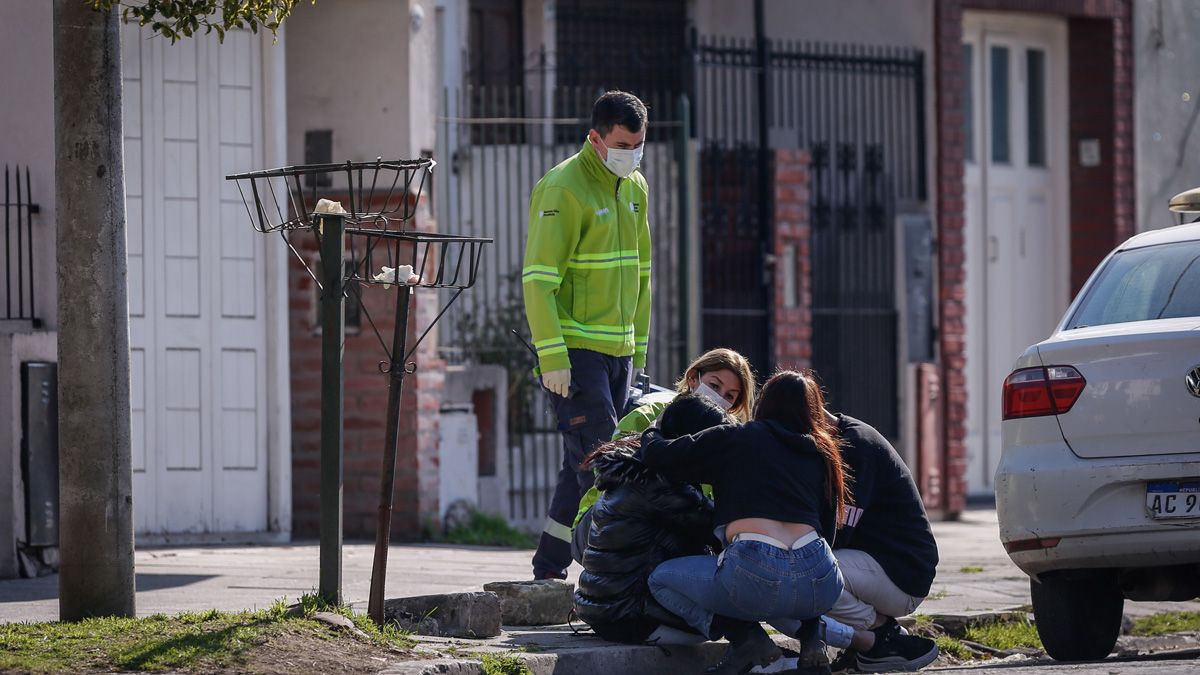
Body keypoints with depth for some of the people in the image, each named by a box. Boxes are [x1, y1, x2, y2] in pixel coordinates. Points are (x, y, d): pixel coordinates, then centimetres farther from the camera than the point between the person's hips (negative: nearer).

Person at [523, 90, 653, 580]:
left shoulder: (634, 187, 13)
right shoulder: (563, 189, -12)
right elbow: (538, 279, -16)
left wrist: (639, 348, 19)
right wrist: (552, 356, -20)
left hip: (618, 351, 8)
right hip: (574, 350, -8)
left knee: (583, 466, 9)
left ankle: (549, 569, 15)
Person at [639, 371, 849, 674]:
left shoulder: (735, 438, 13)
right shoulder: (823, 456, 23)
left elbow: (658, 456, 12)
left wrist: (650, 434, 37)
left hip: (755, 576, -4)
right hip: (819, 588, 4)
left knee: (661, 579, 22)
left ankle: (745, 638, 1)